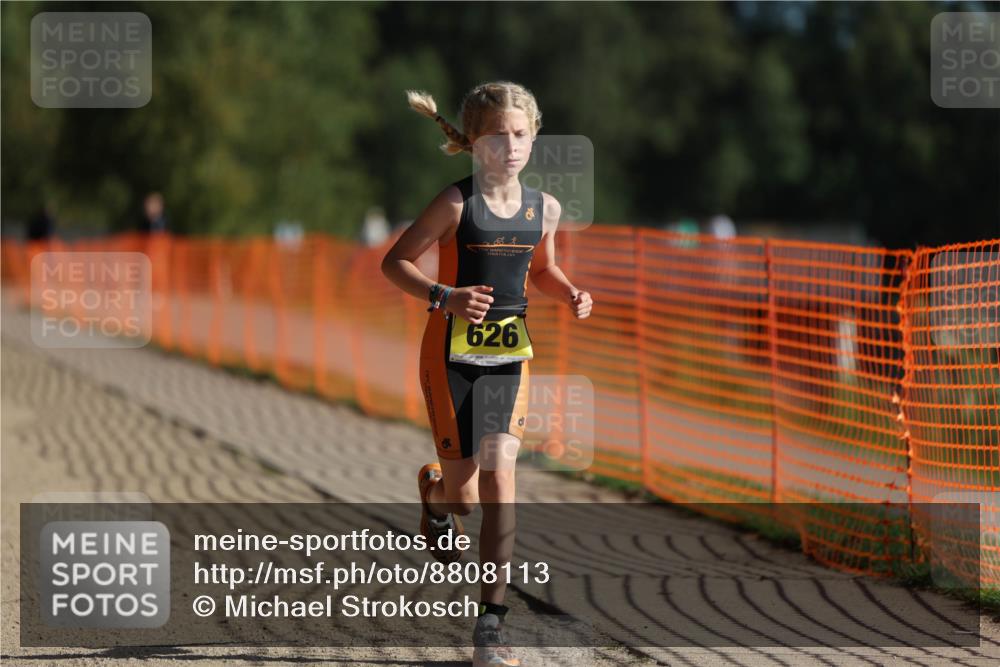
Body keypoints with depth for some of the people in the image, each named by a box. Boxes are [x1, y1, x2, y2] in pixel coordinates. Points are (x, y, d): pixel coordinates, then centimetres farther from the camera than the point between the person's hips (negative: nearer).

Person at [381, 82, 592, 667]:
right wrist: (445, 297, -24)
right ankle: (435, 491, 43)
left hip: (509, 355, 3)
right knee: (464, 495, 1)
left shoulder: (543, 208, 2)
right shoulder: (457, 203, -12)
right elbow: (396, 261, -8)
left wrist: (571, 295, -1)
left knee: (500, 475, -11)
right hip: (452, 354, -3)